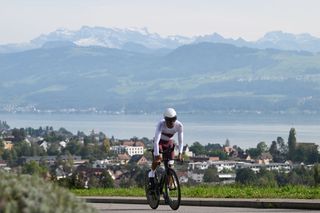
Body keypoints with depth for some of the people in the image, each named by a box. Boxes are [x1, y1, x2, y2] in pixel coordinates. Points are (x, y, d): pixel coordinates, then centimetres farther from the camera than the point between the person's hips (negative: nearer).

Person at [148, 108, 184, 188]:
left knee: (170, 165, -4)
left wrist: (180, 153, -33)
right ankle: (151, 174, 0)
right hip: (160, 142, -3)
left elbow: (180, 141, -20)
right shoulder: (161, 124, -34)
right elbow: (156, 140, -39)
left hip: (169, 143, 3)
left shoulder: (179, 125, -26)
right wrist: (157, 155, -48)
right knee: (157, 160, -25)